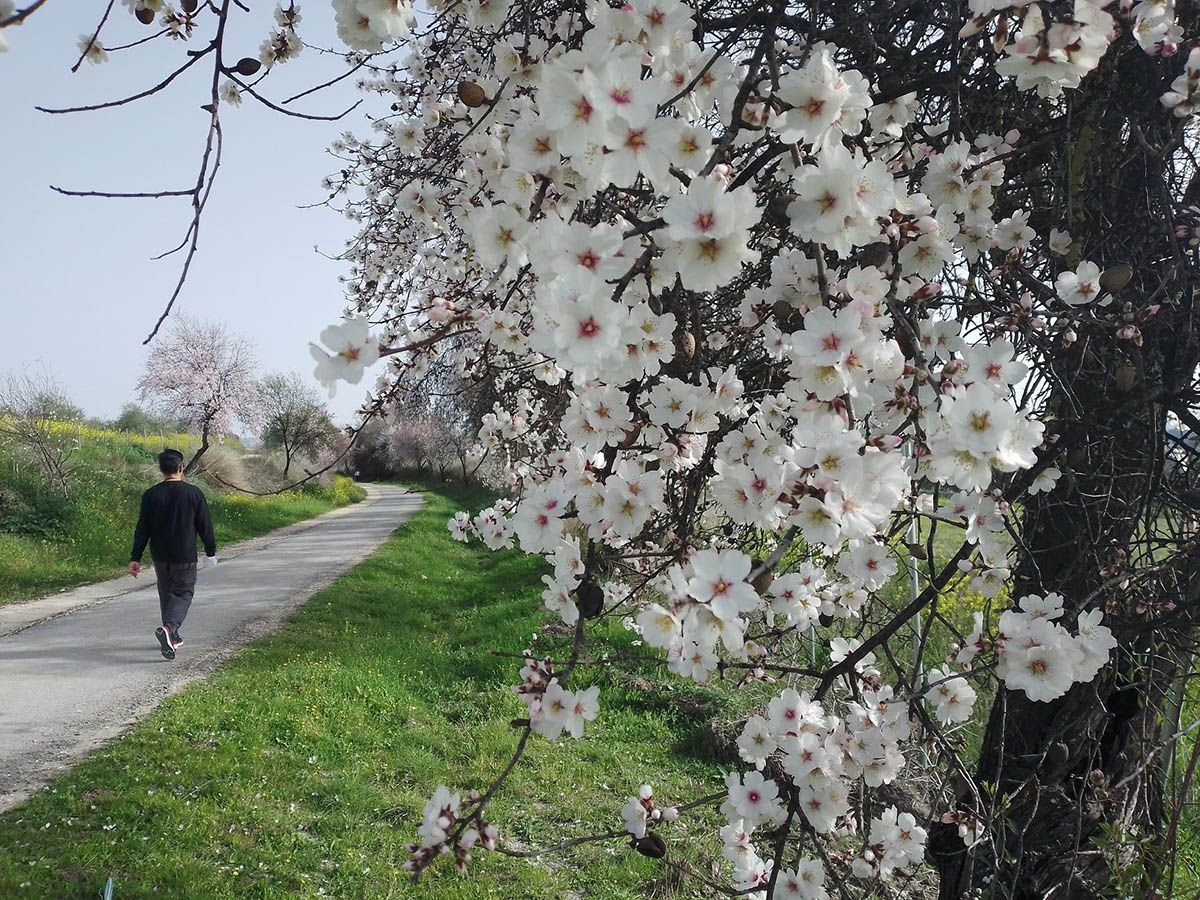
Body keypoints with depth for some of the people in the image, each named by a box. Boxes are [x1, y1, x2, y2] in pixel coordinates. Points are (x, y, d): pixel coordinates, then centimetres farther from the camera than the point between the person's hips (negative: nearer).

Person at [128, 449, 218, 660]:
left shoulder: (151, 495, -2)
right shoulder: (193, 493, -8)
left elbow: (142, 530, -1)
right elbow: (205, 526, -3)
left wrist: (135, 558, 3)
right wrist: (211, 551, 10)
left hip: (160, 556, 3)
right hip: (185, 556, -3)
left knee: (166, 594, 18)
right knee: (183, 593, 3)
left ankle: (172, 637, 25)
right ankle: (169, 628, -22)